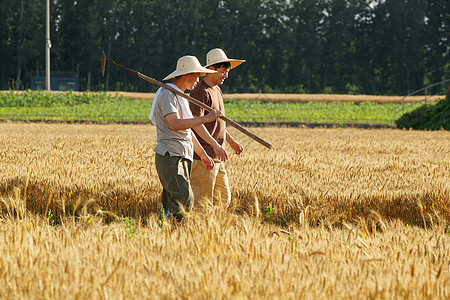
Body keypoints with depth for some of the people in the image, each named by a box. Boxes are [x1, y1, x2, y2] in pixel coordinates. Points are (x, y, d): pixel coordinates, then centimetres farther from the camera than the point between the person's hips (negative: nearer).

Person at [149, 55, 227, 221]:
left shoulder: (180, 96, 23)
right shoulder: (167, 94, -9)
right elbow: (175, 124, -23)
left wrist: (203, 155, 29)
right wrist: (205, 118, -23)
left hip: (183, 157, 10)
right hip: (170, 156, -10)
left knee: (171, 204, 3)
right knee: (184, 200, -18)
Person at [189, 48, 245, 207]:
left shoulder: (217, 91, 19)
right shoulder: (201, 92, -13)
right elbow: (196, 123, -24)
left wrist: (231, 141, 26)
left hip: (216, 158, 10)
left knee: (224, 199, 11)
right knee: (202, 201, -9)